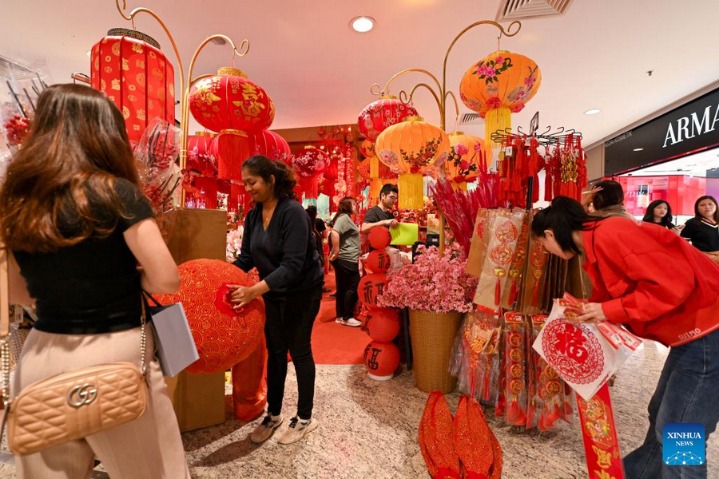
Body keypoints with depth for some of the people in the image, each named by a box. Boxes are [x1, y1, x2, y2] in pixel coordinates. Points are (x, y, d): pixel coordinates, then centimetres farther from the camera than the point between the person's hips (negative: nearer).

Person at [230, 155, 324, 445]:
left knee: (298, 351, 6)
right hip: (273, 293, 6)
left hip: (302, 292, -6)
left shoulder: (293, 212, -24)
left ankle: (305, 419, 26)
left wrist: (254, 291, -37)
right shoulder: (253, 216, -1)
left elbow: (292, 265, -30)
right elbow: (246, 258, 2)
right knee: (275, 352, 14)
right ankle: (273, 415, 33)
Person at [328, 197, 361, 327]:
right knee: (354, 287, -4)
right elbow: (334, 233, -30)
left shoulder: (346, 218, 18)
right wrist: (336, 252, -25)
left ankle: (340, 316, 21)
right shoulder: (344, 217, -13)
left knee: (343, 287, 13)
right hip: (346, 259, -10)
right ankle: (347, 317, 4)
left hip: (344, 259, 10)